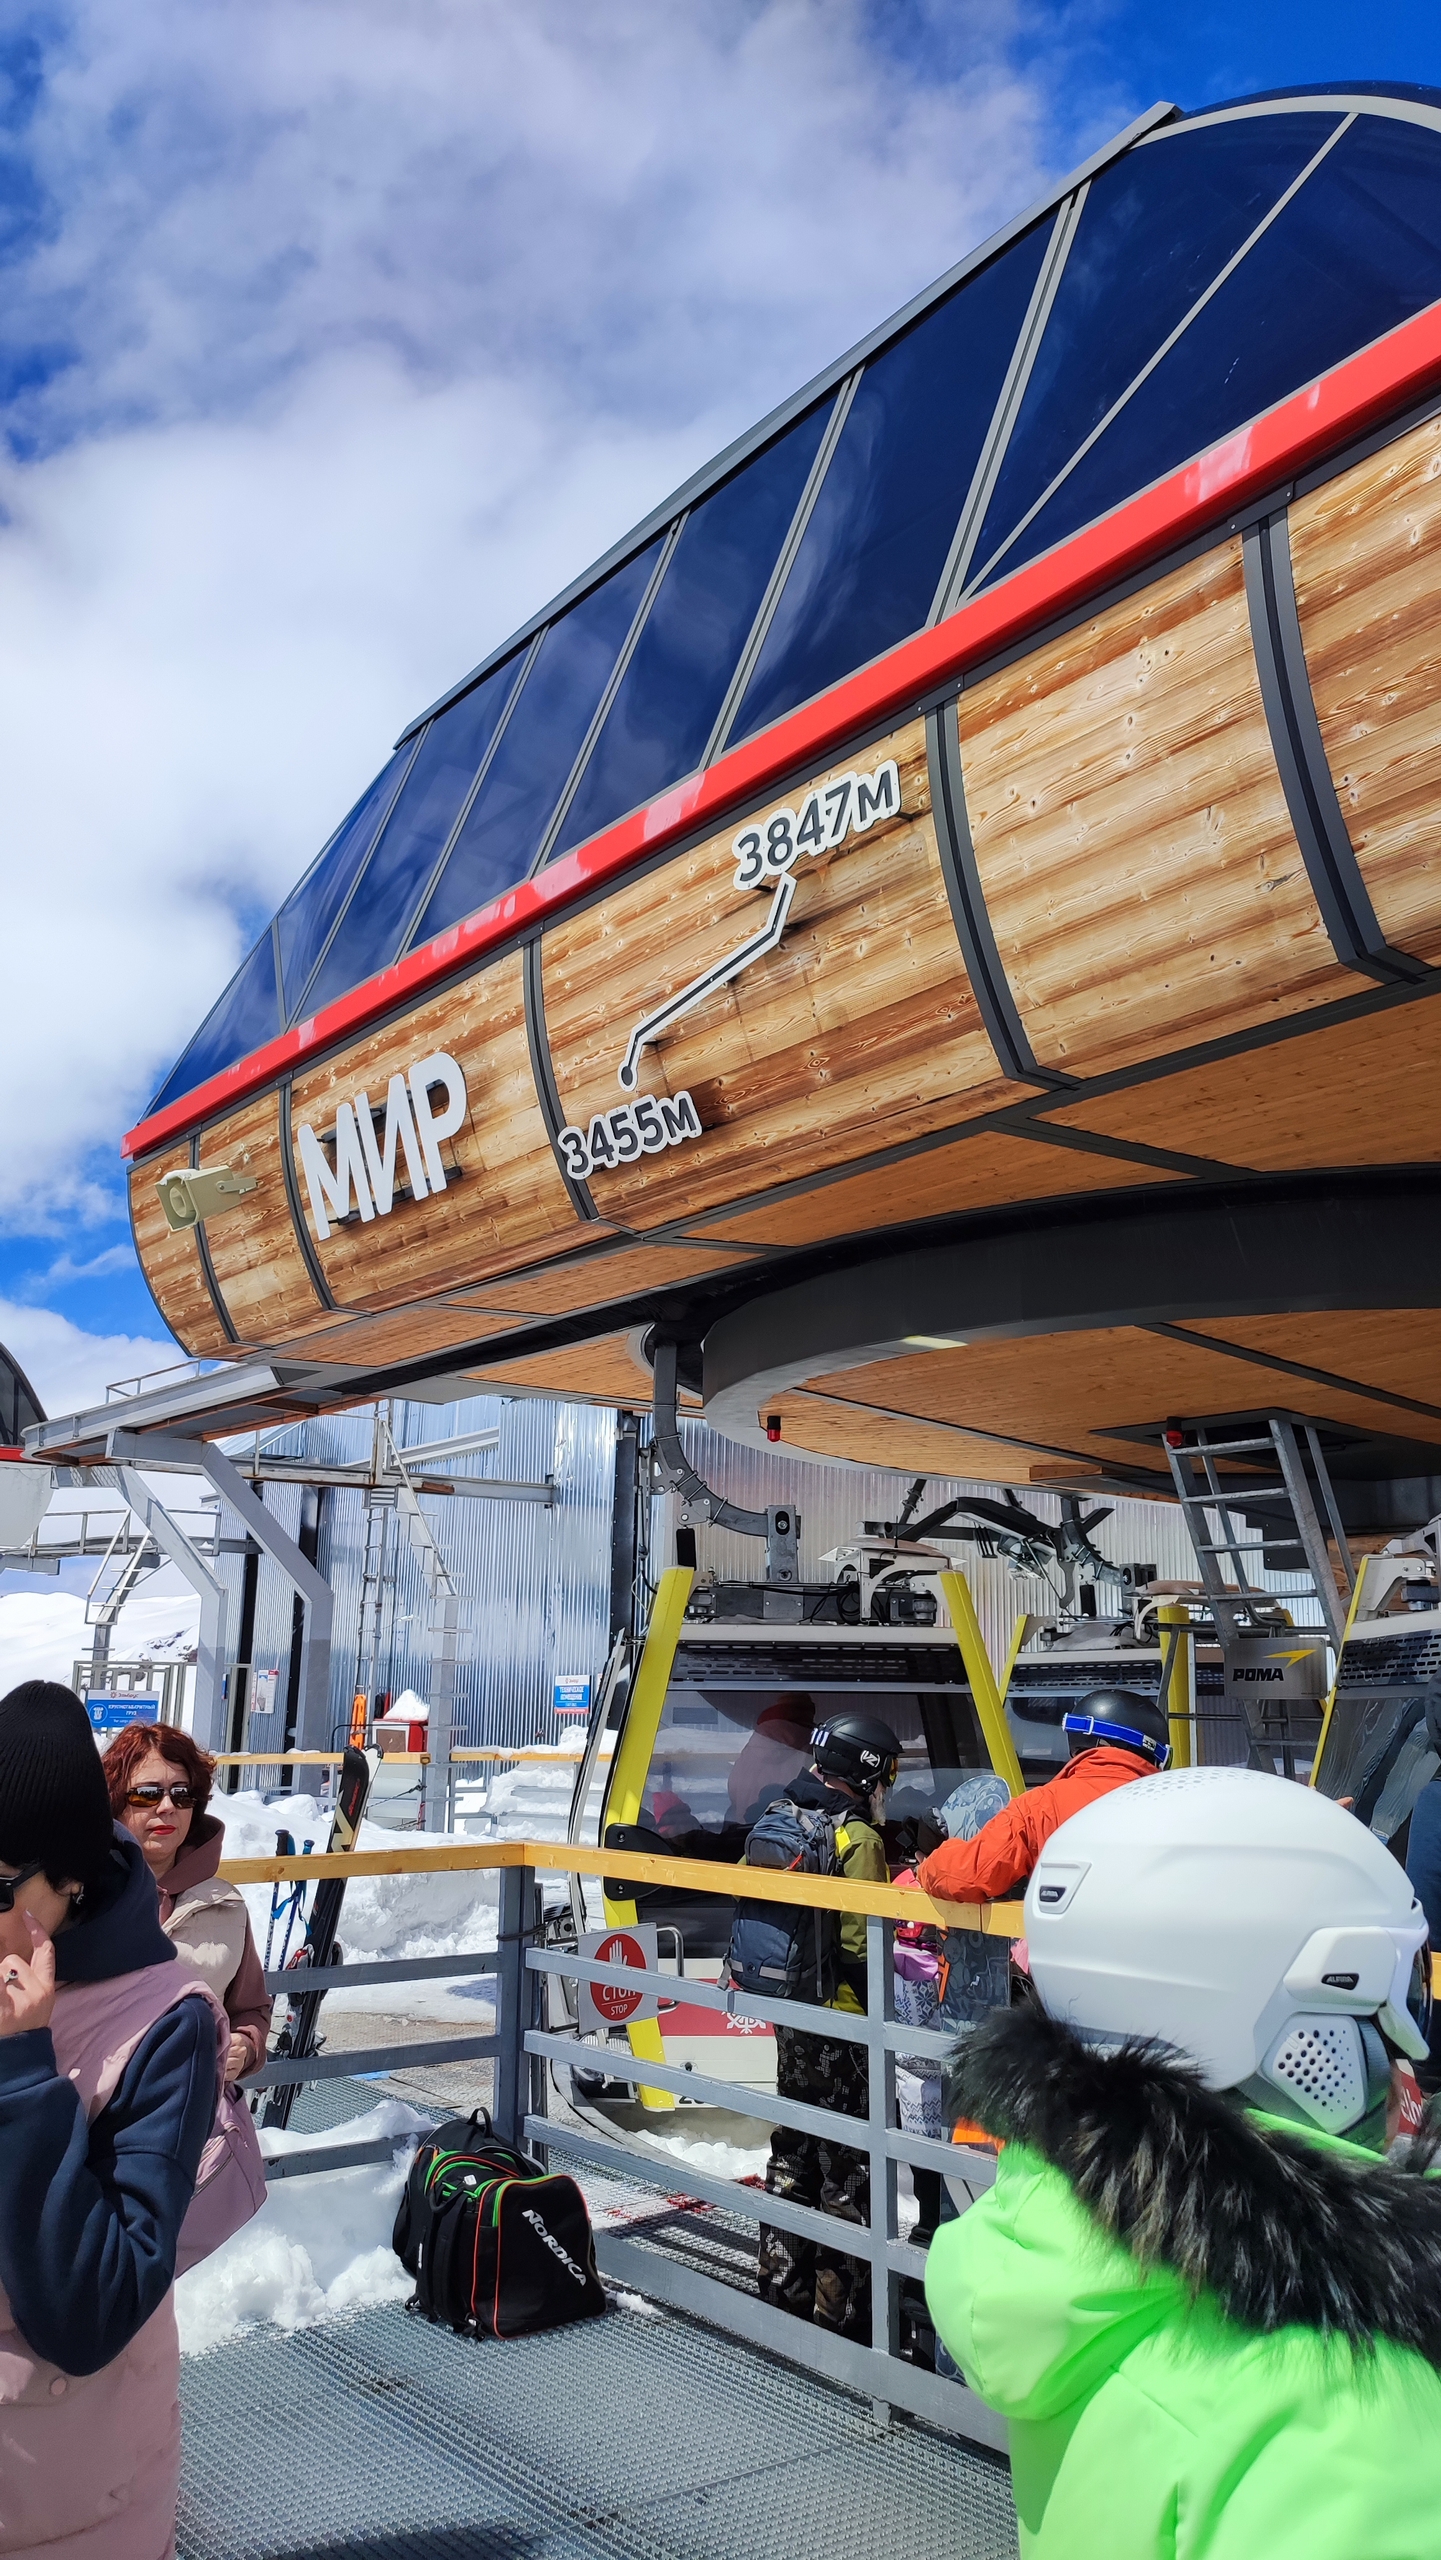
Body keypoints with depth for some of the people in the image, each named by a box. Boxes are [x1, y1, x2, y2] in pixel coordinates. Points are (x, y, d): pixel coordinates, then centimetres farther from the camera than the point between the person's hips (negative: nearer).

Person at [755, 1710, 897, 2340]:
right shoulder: (857, 1839, -18)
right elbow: (859, 1944, -21)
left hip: (789, 2014, 8)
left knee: (794, 2148, 20)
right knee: (849, 2164, 3)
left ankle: (781, 2282, 31)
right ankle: (842, 2306, 10)